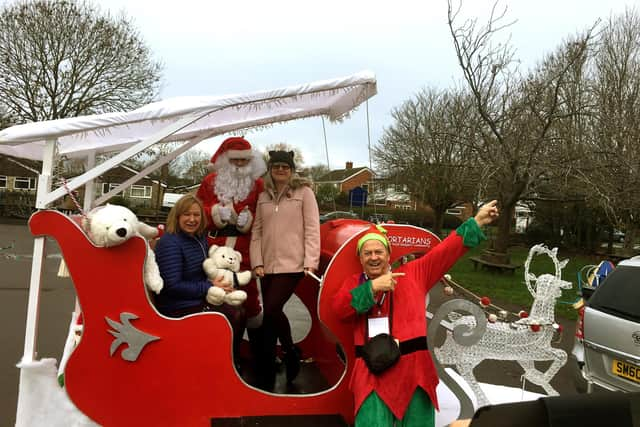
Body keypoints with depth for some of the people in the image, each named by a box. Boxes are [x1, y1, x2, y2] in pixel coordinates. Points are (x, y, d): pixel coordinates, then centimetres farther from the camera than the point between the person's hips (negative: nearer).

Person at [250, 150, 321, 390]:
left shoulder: (304, 192, 2)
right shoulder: (263, 196, 15)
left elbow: (312, 229, -4)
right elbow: (257, 232, 11)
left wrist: (311, 261, -10)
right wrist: (257, 262, 1)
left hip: (292, 264, -4)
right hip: (268, 266, 5)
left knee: (272, 309, -16)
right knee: (271, 312, 7)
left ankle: (289, 351, 9)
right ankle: (270, 370, 18)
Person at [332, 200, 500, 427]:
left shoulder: (413, 273, 9)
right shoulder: (354, 283, 10)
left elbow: (446, 250, 8)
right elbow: (339, 307, -8)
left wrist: (476, 221, 5)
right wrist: (372, 286, -15)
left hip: (414, 369, 1)